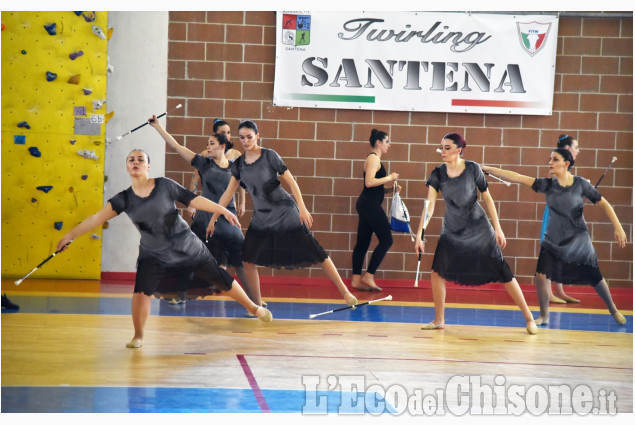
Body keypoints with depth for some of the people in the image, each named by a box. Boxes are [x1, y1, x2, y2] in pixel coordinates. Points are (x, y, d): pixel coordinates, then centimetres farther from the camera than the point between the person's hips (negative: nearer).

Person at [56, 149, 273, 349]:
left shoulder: (164, 185, -10)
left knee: (220, 280, 5)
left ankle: (254, 308, 28)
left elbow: (194, 200, -6)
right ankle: (138, 337, 4)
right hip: (153, 255, 1)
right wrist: (69, 236, -8)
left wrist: (224, 211, -9)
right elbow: (97, 218, -6)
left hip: (186, 247, -1)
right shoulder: (124, 199, -5)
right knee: (141, 292, -18)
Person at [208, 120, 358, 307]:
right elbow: (228, 193, 8)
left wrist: (302, 208, -17)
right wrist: (213, 219, 7)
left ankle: (345, 291, 0)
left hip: (285, 213, -5)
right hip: (261, 217, 5)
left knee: (315, 252, -5)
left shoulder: (269, 156, -11)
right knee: (248, 259, -4)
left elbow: (291, 182, -10)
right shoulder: (238, 164, 2)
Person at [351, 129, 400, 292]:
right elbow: (369, 182, -23)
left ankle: (356, 279, 8)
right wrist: (389, 178, -14)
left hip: (367, 205, 10)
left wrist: (390, 189, 10)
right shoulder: (373, 158, -11)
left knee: (363, 242, 8)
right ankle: (369, 276, -6)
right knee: (386, 240, -7)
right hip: (370, 204, -10)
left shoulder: (374, 158, 19)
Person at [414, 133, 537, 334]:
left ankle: (529, 317, 9)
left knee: (503, 273, -2)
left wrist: (498, 228, -7)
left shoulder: (472, 169, -13)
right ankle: (439, 320, 9)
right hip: (452, 231, 3)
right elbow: (430, 204, -13)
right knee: (437, 271, -7)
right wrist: (420, 234, -22)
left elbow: (487, 198, -6)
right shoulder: (438, 174, -8)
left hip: (479, 229, -3)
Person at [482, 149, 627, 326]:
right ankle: (544, 316, 7)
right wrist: (487, 169, -22)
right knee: (541, 275, -16)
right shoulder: (548, 185, -7)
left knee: (595, 279, 8)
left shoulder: (581, 184, -12)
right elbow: (517, 177, -15)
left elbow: (604, 204, -5)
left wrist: (618, 228, -10)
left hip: (579, 241, -2)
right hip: (553, 241, 2)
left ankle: (614, 311, 35)